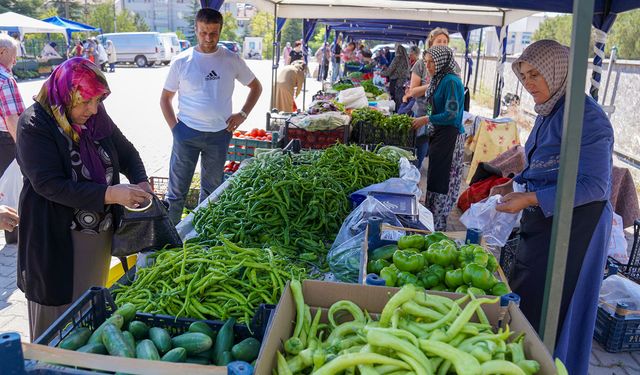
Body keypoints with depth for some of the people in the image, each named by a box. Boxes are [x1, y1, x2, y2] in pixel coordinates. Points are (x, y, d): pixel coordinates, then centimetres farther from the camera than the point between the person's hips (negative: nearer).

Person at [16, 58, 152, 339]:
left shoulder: (96, 117, 0)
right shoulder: (35, 124, -17)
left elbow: (126, 152, 11)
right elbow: (49, 184, -25)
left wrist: (140, 181, -10)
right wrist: (110, 194, -32)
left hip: (101, 232, 6)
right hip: (57, 240, -6)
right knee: (59, 309, 10)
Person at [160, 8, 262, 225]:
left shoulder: (232, 61, 0)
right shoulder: (181, 62, -2)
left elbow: (256, 87, 12)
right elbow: (165, 98, 6)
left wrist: (243, 114, 0)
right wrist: (175, 128, -5)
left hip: (219, 134, 2)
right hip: (187, 134, -2)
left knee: (212, 191, 15)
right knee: (177, 191, 1)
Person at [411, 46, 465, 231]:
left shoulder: (451, 82, -17)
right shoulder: (439, 80, 12)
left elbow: (452, 114, -21)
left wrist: (427, 119, -15)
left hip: (450, 137, -10)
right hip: (440, 134, 10)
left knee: (441, 182, -3)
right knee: (434, 178, 15)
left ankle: (437, 227, 7)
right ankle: (432, 220, 27)